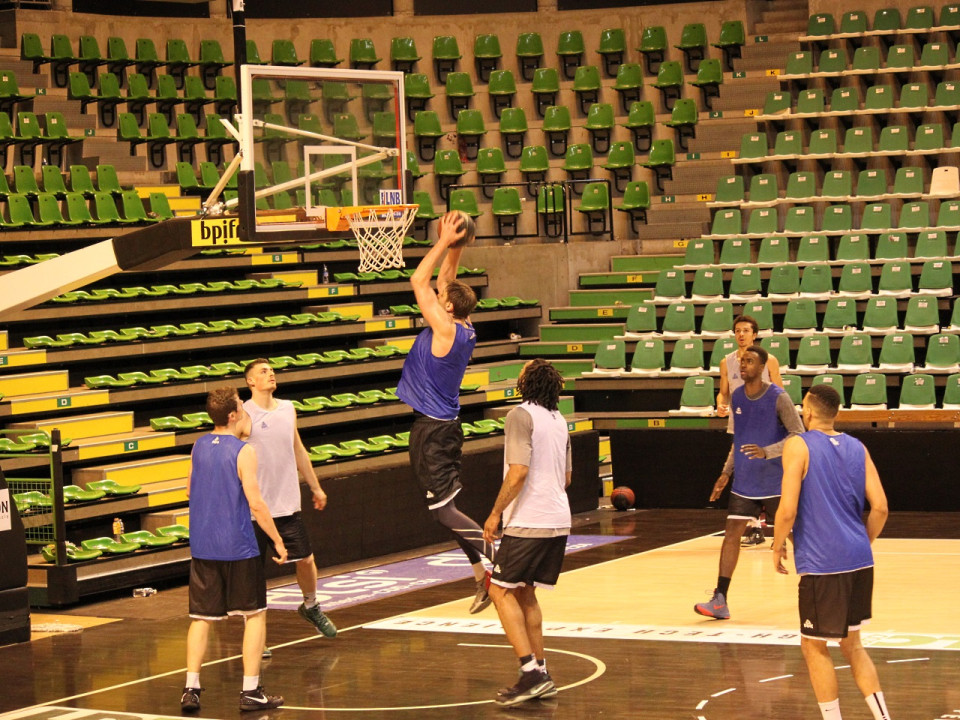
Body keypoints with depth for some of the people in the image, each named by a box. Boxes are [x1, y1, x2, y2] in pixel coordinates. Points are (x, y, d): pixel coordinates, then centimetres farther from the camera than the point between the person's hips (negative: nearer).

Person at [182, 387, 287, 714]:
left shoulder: (199, 446, 6)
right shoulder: (243, 452, -13)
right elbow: (256, 504, -16)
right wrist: (277, 541, -7)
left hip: (202, 548, 5)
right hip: (238, 548, -5)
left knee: (202, 617, 11)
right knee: (255, 614, 6)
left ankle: (191, 688, 2)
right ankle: (251, 691, 3)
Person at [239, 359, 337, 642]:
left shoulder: (287, 408, 10)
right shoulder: (245, 416, -11)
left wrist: (315, 487, 25)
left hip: (287, 504, 5)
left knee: (306, 559, 10)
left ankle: (311, 607, 37)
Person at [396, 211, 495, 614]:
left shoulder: (446, 330, -17)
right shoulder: (461, 331, 6)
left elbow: (419, 281, -15)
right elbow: (445, 282, 18)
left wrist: (445, 243, -11)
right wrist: (453, 247, 10)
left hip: (433, 429, -9)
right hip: (442, 425, 9)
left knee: (442, 507, -8)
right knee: (445, 505, 12)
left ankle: (493, 565, -12)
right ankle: (485, 577, 12)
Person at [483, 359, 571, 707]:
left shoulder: (521, 415, -12)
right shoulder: (559, 421, 14)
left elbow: (519, 471, -20)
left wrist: (496, 513, -13)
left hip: (528, 522, -8)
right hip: (558, 521, 8)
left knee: (501, 590, -2)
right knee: (525, 593, 17)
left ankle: (531, 672, -13)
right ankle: (539, 673, 15)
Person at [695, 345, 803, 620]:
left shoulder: (778, 398, -13)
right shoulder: (736, 398, 6)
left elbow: (799, 436, -14)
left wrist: (766, 452, -27)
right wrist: (727, 472, 12)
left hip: (775, 483, -5)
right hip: (744, 483, 5)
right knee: (731, 533, -5)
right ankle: (719, 601, -7)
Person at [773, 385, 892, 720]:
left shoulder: (798, 446, -7)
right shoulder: (857, 448, 10)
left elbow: (788, 510, -14)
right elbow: (880, 508, 5)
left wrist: (778, 546, 2)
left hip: (821, 565, -6)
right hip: (859, 561, 6)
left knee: (814, 647, 7)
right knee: (852, 644, 19)